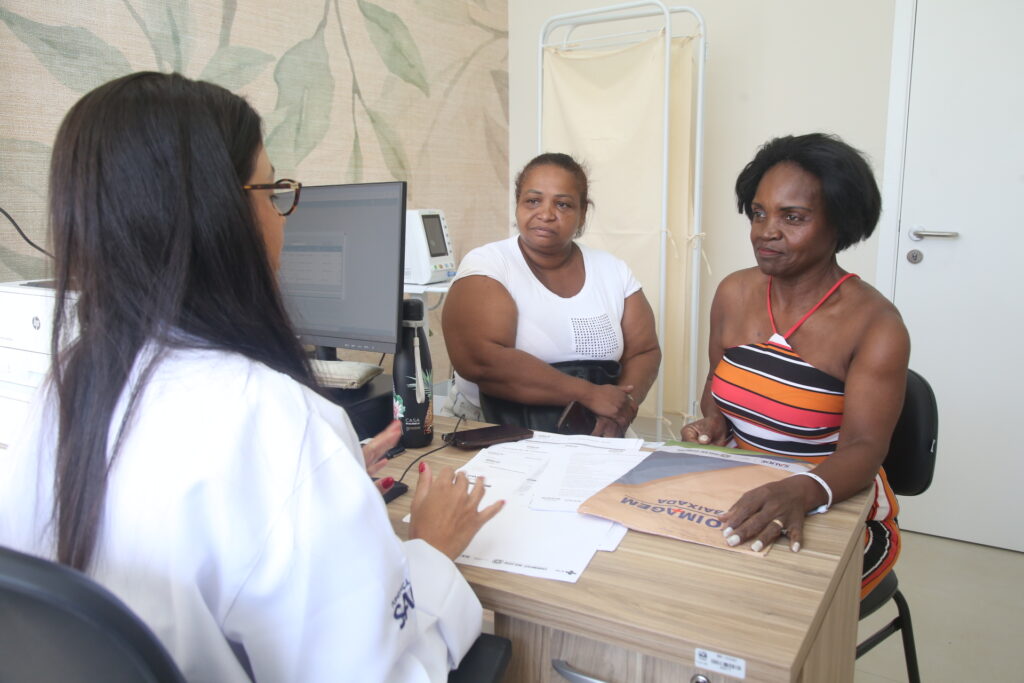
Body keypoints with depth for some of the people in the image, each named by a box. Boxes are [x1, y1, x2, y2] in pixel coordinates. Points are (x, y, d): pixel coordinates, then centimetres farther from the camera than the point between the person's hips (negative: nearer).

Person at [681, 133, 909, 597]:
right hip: (738, 499, 5)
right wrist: (713, 422, -6)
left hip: (837, 511, -4)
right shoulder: (733, 293, 2)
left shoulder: (875, 324, -13)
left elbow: (864, 448, -23)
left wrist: (801, 493, -44)